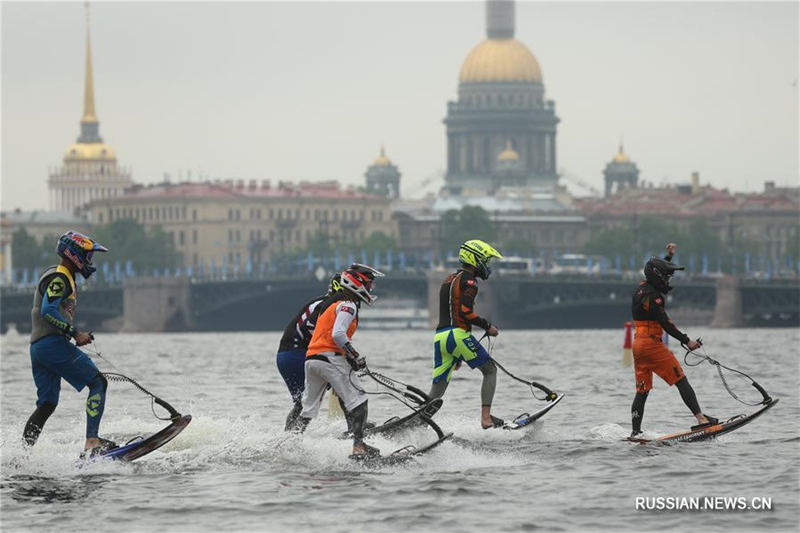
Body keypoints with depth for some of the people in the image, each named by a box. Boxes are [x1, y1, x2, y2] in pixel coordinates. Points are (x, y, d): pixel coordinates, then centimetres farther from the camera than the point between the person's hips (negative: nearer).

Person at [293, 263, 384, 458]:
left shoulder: (332, 302, 25)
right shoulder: (348, 304, -6)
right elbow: (338, 334, -20)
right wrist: (356, 357, -16)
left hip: (311, 358, 9)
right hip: (330, 358, -9)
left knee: (309, 408, 15)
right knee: (357, 401, -8)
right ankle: (359, 446, -17)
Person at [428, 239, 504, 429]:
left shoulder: (448, 280, 26)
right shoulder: (468, 279, -3)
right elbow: (465, 311, -17)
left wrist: (456, 354, 30)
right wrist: (487, 327, -4)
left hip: (439, 336, 8)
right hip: (458, 334, -8)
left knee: (436, 393, 6)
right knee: (490, 371, 7)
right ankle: (486, 418, -5)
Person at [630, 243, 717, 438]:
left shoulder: (641, 288, 13)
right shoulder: (652, 296, -15)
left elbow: (658, 271, 36)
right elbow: (665, 323, -19)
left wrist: (668, 256, 41)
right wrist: (686, 341, -17)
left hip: (638, 344, 9)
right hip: (652, 344, -9)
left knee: (642, 390, 10)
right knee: (681, 381, -7)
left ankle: (636, 432, 8)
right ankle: (700, 418, -14)